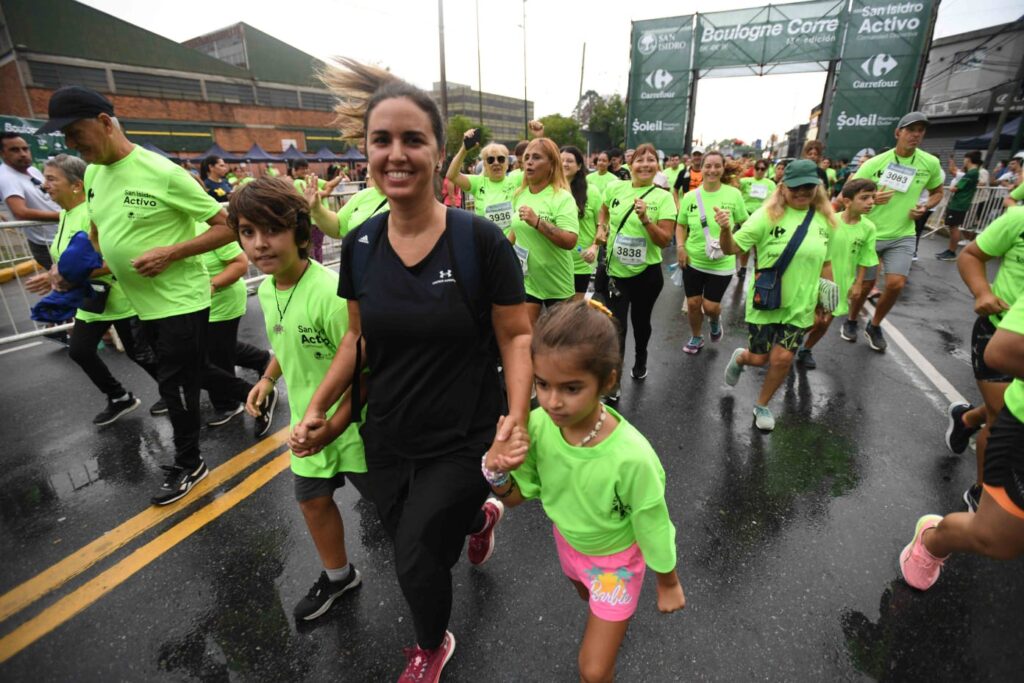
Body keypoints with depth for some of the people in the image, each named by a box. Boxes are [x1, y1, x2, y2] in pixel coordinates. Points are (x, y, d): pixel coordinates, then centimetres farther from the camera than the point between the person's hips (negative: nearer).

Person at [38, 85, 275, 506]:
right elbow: (98, 234, 22)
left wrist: (171, 253, -23)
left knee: (174, 384, 2)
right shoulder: (92, 174, 8)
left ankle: (187, 464, 23)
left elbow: (226, 227, -16)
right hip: (144, 304, 8)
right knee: (191, 373, 18)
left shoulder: (161, 172, -16)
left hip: (181, 301, -8)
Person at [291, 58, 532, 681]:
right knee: (409, 543, 23)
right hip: (385, 437, 5)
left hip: (461, 439, -5)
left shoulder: (481, 240, -18)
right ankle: (480, 516, 59)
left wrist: (516, 420, -25)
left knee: (418, 562, 10)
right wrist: (318, 408, 4)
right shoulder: (359, 245, -4)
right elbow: (359, 337, 7)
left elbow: (516, 337, -12)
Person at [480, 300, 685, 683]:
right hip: (567, 542, 5)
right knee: (589, 600, 37)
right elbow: (516, 496, -13)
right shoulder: (538, 426, -30)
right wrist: (495, 469, -35)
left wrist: (669, 585, -4)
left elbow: (655, 531, -22)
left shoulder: (631, 458, -42)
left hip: (615, 560, -4)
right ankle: (615, 619, 71)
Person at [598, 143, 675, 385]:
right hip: (616, 271, 1)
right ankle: (612, 383, 8)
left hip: (647, 273, 0)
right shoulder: (614, 188, -1)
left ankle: (640, 362, 47)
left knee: (640, 321, 18)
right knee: (616, 327, -3)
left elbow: (665, 241, -13)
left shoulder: (663, 197, -8)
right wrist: (602, 229, 1)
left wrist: (645, 219, -27)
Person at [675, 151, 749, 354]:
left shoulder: (734, 194, -7)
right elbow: (681, 225, 8)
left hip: (721, 264, -2)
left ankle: (715, 320, 39)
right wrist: (680, 246, -6)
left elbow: (745, 224, 3)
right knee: (693, 303, 8)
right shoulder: (690, 196, -3)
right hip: (693, 261, 2)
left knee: (710, 306, 1)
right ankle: (696, 338, 34)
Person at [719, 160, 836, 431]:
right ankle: (740, 357, 46)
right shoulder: (768, 215, -13)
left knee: (783, 359, 0)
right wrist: (725, 229, -38)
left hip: (800, 305, 3)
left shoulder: (824, 220, -1)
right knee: (759, 358, 6)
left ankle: (762, 405, 26)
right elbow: (732, 248, -18)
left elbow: (824, 263, 10)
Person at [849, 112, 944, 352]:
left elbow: (937, 192, 14)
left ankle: (874, 326, 14)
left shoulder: (931, 163, -1)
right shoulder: (874, 163, -10)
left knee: (896, 284, -9)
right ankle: (852, 321, 32)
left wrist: (925, 207, -7)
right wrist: (871, 199, -26)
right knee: (866, 284, 6)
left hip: (902, 236, 2)